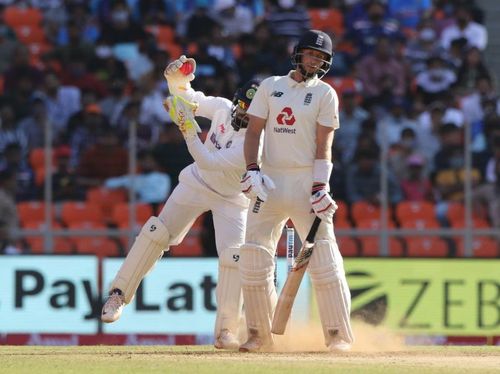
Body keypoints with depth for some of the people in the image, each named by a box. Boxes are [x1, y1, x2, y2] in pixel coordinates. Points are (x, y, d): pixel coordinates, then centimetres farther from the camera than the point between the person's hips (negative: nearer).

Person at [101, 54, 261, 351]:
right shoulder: (223, 108, -15)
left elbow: (209, 163, -36)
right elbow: (187, 98, 2)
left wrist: (189, 131, -43)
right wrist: (178, 80, -19)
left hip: (232, 200, -4)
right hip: (197, 183, 4)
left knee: (234, 257, -16)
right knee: (157, 233, -7)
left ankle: (226, 330, -6)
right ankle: (120, 294, 3)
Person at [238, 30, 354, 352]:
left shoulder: (325, 94, 4)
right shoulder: (270, 86, 12)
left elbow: (324, 144, -4)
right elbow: (254, 131, 8)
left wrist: (320, 188, -15)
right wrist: (252, 169, -8)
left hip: (307, 181, -3)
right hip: (271, 181, 3)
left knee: (324, 259, -9)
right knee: (254, 258, -1)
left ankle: (339, 334, -5)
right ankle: (260, 334, 8)